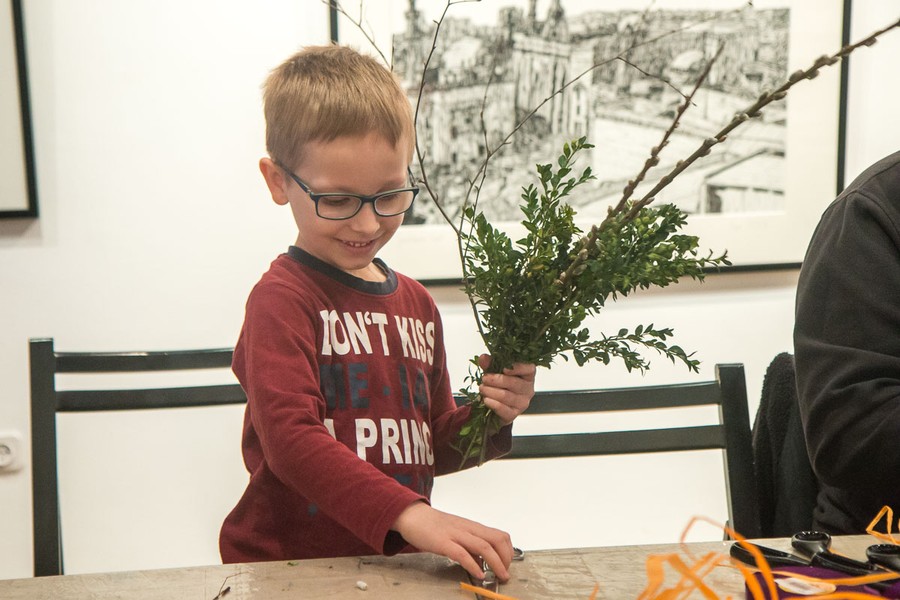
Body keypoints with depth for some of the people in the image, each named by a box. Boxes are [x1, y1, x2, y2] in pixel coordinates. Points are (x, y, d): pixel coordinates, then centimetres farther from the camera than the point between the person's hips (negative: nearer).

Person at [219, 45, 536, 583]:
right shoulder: (282, 299, -6)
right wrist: (407, 513, -28)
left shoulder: (417, 303, 14)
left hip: (398, 564, 5)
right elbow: (290, 438, -19)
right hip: (290, 568, -5)